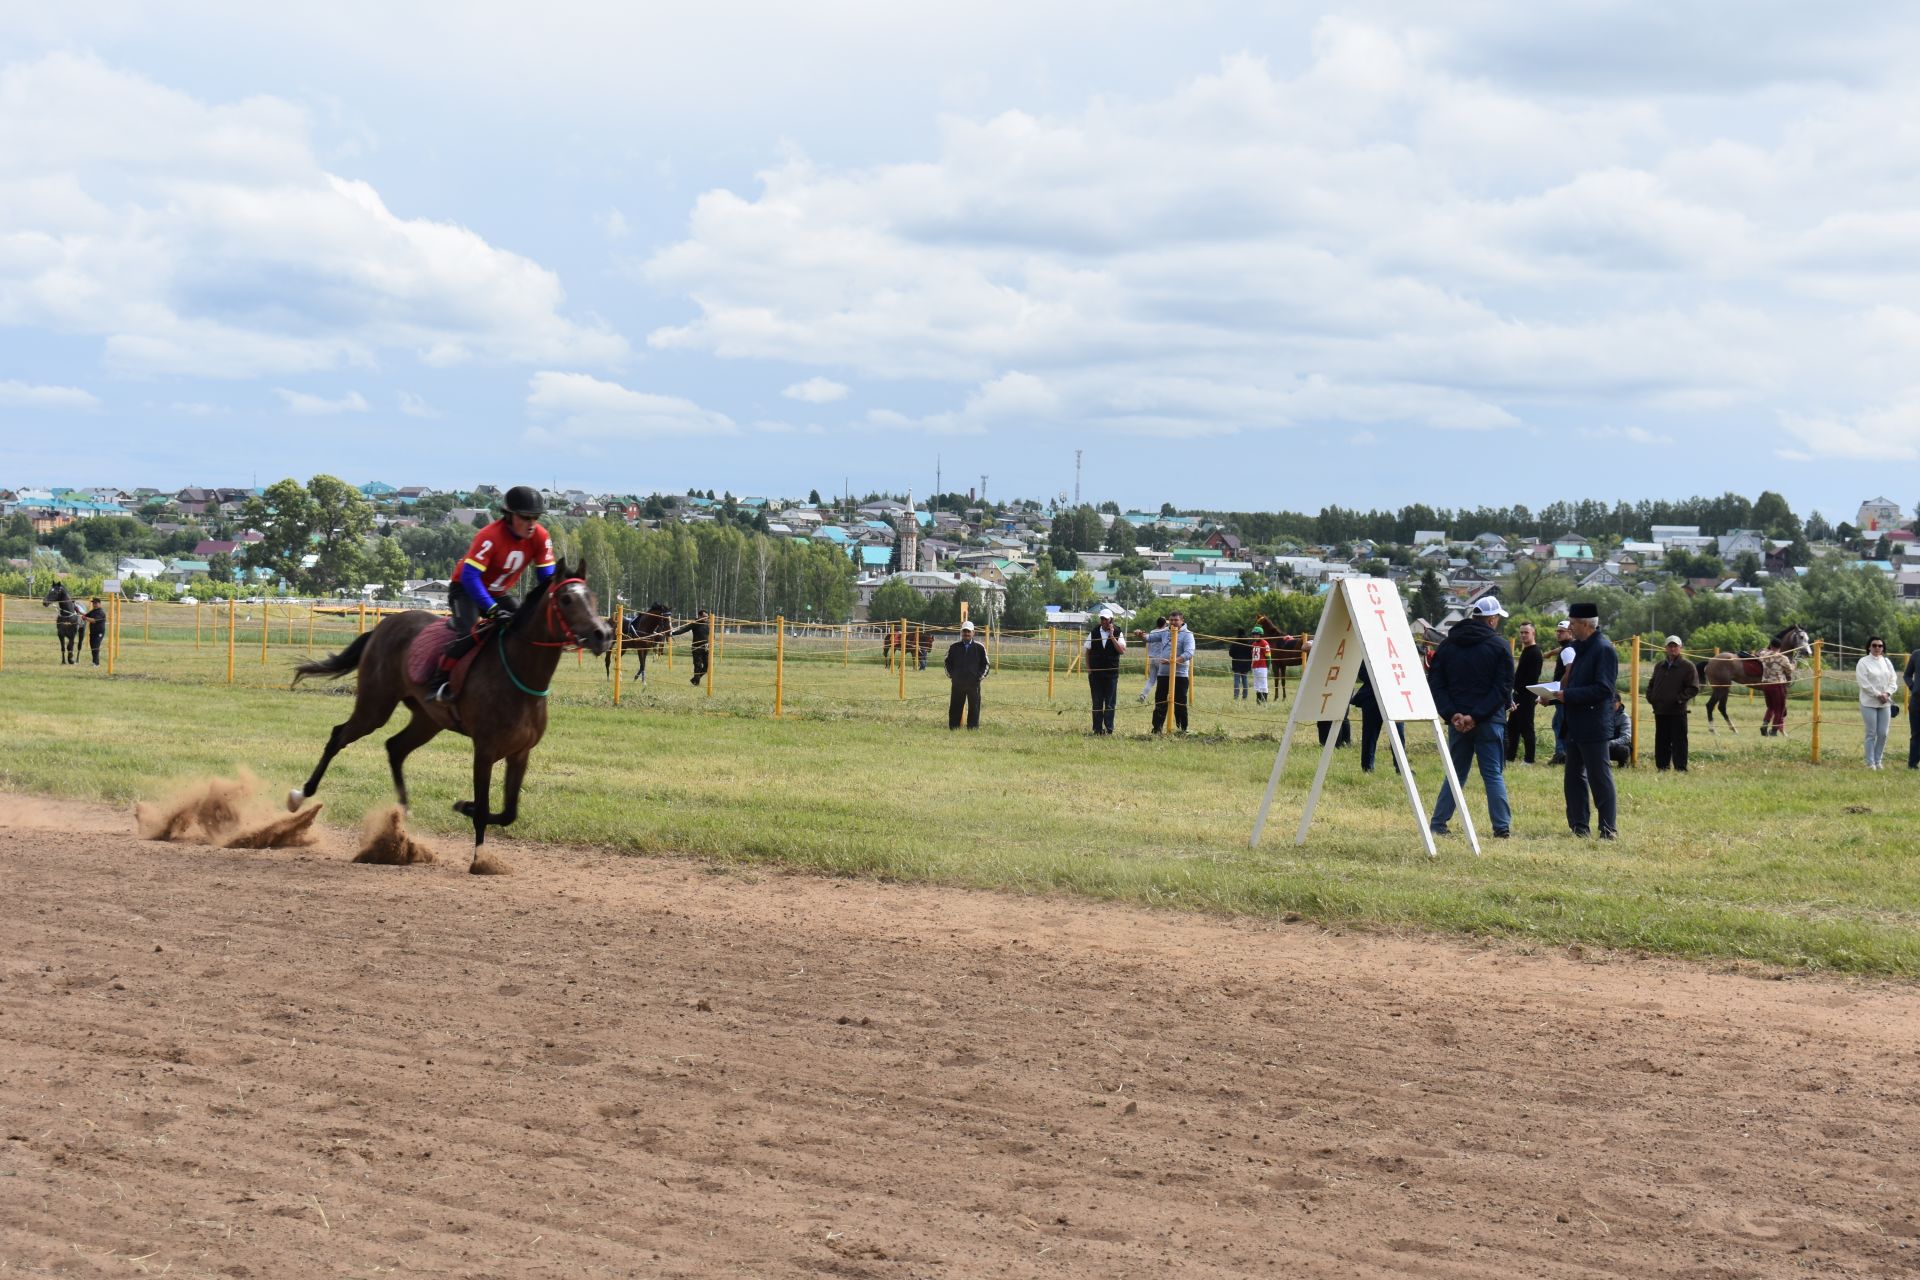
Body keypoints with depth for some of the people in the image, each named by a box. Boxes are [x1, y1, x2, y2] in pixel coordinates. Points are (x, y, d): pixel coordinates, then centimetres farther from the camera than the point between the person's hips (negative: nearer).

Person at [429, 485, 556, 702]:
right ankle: (441, 683, -18)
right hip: (465, 589, -6)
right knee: (469, 634, -28)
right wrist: (492, 609, -42)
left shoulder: (540, 538, -14)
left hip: (499, 593, 7)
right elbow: (469, 576, -35)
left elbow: (547, 575, -7)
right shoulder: (490, 537, -31)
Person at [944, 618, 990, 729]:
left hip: (974, 683, -1)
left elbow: (985, 664, 9)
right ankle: (953, 727, 11)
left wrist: (981, 675, -2)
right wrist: (950, 674, 4)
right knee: (955, 707, 4)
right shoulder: (954, 647, 5)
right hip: (957, 682, 1)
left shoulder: (980, 647, 3)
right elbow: (948, 662, 14)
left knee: (974, 707, 2)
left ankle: (973, 728, 9)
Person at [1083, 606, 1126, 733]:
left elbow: (1122, 651, -12)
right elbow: (1086, 651, 11)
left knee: (1110, 702, 0)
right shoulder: (1094, 632, 7)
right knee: (1097, 702, 4)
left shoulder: (1118, 633, 1)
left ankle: (1109, 728, 5)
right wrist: (1088, 669, 2)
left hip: (1111, 673, -2)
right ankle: (1097, 728, 9)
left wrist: (1112, 637, -15)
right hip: (1095, 673, 2)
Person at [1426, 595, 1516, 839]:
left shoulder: (1447, 645, 8)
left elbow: (1435, 683, 0)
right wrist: (1477, 716, -14)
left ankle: (1437, 825, 10)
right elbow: (1503, 688, -11)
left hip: (1457, 721, 3)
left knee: (1455, 774, 13)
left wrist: (1451, 714, -8)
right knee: (1494, 775, 2)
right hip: (1489, 722, -3)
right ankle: (1502, 828, 0)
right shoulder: (1500, 646, -3)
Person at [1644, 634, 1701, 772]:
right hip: (1660, 711, 5)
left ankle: (1680, 768, 0)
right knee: (1661, 741, 9)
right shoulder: (1659, 666, 15)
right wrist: (1650, 697, 7)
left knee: (1679, 741, -4)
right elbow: (1651, 684, 24)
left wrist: (1680, 698, -15)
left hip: (1678, 711, -5)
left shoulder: (1688, 666, -2)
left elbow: (1694, 688, -7)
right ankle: (1662, 767, 16)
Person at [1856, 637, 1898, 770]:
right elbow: (1864, 682, -12)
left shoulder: (1887, 662, 11)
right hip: (1869, 703, -5)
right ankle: (1870, 763, 4)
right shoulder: (1863, 662, -5)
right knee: (1872, 734, -4)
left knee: (1883, 733, 3)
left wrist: (1887, 693, -9)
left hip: (1885, 703, 5)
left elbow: (1893, 680, 9)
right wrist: (1878, 695, -15)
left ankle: (1878, 760, 16)